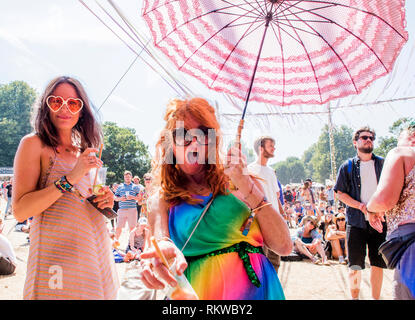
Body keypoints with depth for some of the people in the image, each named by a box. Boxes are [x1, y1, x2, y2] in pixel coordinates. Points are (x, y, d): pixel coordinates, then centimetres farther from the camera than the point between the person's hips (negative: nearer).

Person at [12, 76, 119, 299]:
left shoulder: (83, 152, 14)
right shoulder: (34, 144, -5)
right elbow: (20, 211, -14)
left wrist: (105, 201, 2)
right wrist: (70, 178, -22)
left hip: (96, 254, 7)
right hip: (58, 254, -6)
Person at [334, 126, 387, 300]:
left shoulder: (382, 163, 11)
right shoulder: (348, 166, 6)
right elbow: (340, 193, 1)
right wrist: (361, 206, -12)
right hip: (357, 221, -2)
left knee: (378, 264, 6)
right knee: (355, 265, 0)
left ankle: (375, 297, 19)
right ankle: (354, 297, 16)